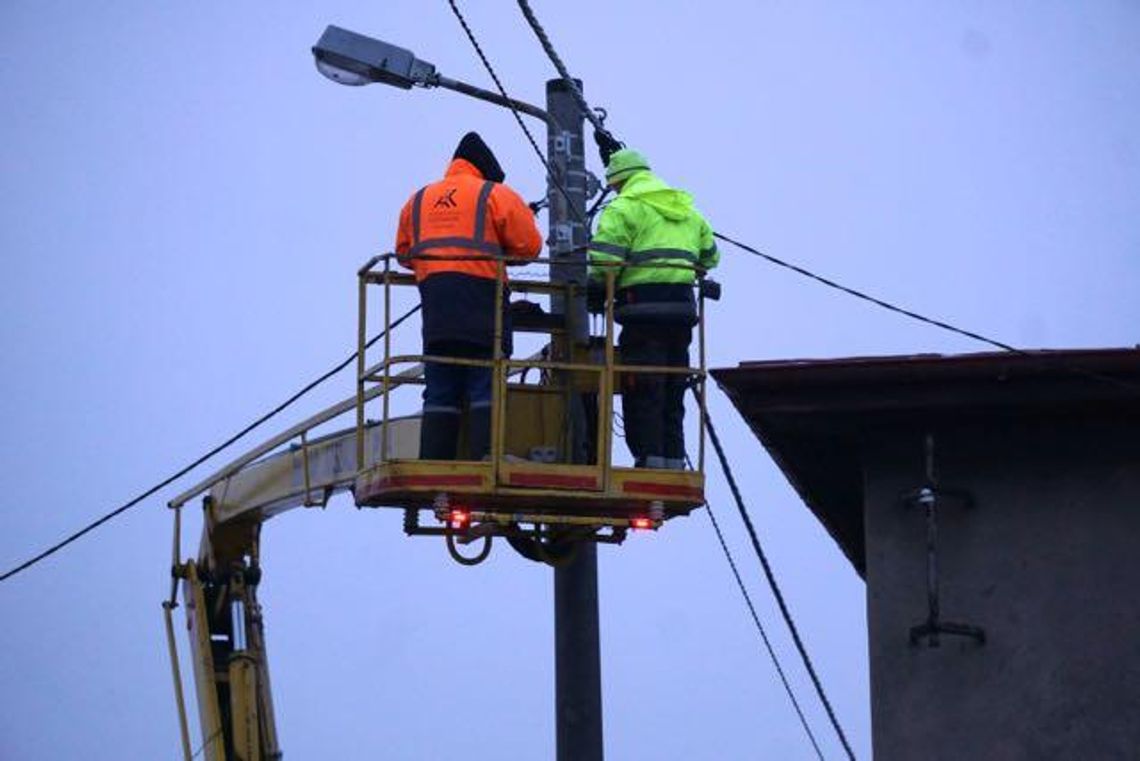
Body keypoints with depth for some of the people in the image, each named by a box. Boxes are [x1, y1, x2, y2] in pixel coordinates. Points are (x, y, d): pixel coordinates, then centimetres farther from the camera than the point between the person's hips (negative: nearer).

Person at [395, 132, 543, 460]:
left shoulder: (418, 200, 20)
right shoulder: (496, 195, 5)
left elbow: (403, 254, 22)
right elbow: (529, 246, 1)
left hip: (434, 299, 4)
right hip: (482, 293, -4)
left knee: (440, 391, 5)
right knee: (486, 389, -6)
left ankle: (433, 466, -2)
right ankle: (485, 459, -16)